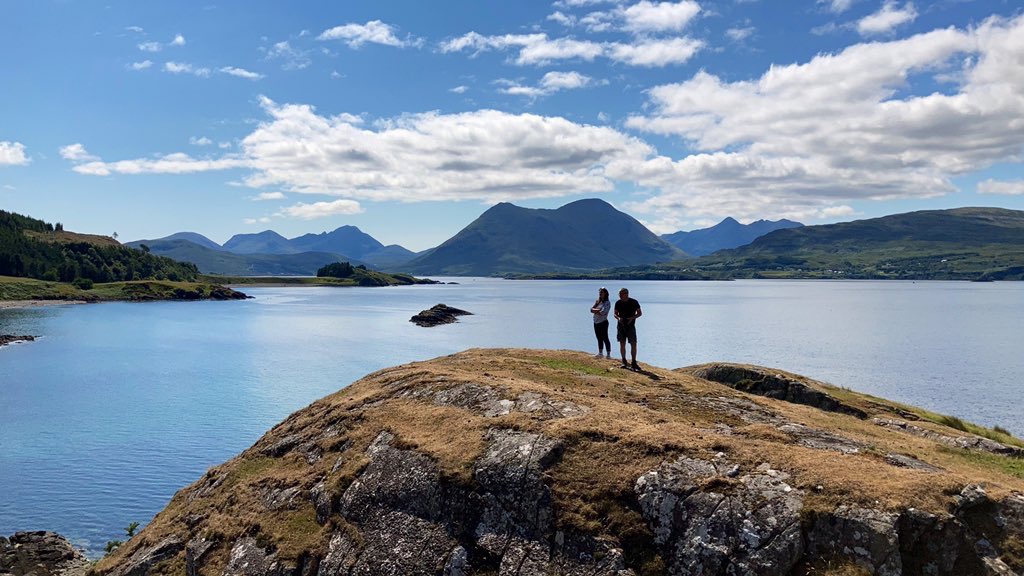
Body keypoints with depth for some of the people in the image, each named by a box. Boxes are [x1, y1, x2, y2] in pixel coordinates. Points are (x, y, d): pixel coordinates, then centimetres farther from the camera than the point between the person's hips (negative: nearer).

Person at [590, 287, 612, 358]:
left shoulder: (607, 302, -9)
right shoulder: (597, 301, 13)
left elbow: (603, 312, -19)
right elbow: (591, 309, 3)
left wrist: (595, 311, -4)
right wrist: (598, 310, -13)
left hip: (603, 322, -7)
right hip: (596, 323, 7)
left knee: (605, 338, -5)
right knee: (599, 339, 14)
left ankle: (608, 354, -3)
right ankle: (600, 353, 22)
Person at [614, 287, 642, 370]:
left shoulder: (634, 302, -6)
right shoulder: (618, 303, 2)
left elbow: (640, 313, 2)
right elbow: (615, 314, 10)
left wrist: (632, 318, -16)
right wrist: (618, 318, -12)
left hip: (631, 326, -2)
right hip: (621, 326, 2)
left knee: (633, 344, -6)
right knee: (622, 344, 4)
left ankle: (634, 363, 0)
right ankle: (624, 362, 13)